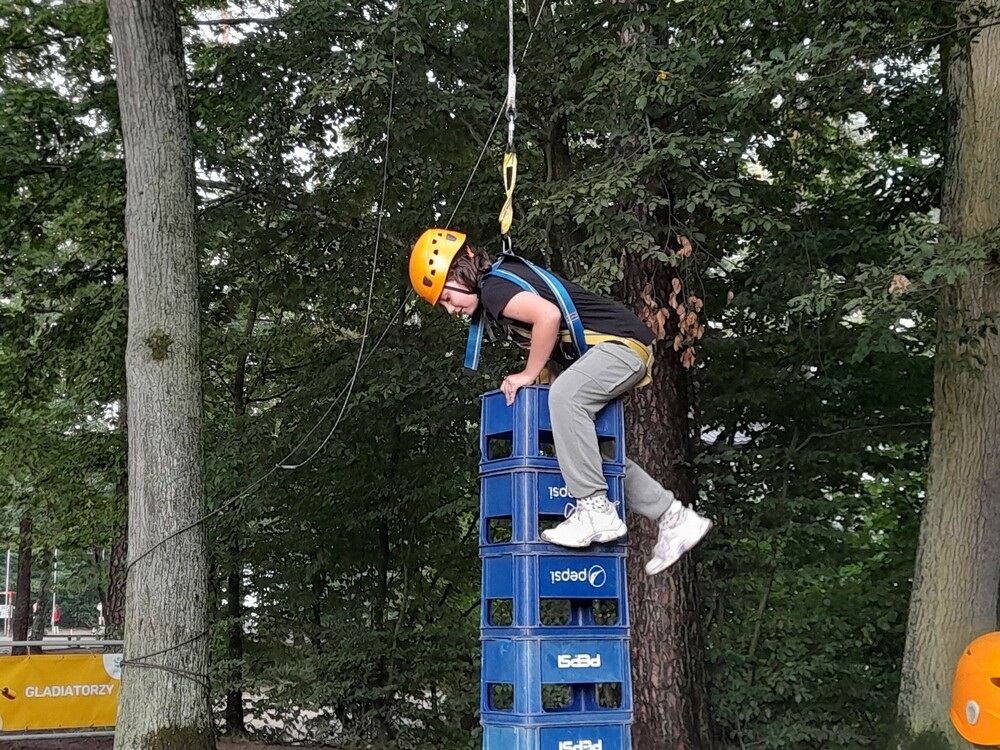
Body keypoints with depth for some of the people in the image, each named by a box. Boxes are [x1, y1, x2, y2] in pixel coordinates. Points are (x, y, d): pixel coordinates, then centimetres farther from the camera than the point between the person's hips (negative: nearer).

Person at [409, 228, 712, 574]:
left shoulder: (493, 287, -15)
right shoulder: (505, 278, 16)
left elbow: (548, 315, -31)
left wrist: (529, 375, -19)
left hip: (621, 340, -11)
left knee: (564, 396, -34)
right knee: (593, 449, 14)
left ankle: (596, 510, -33)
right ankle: (676, 519, 18)